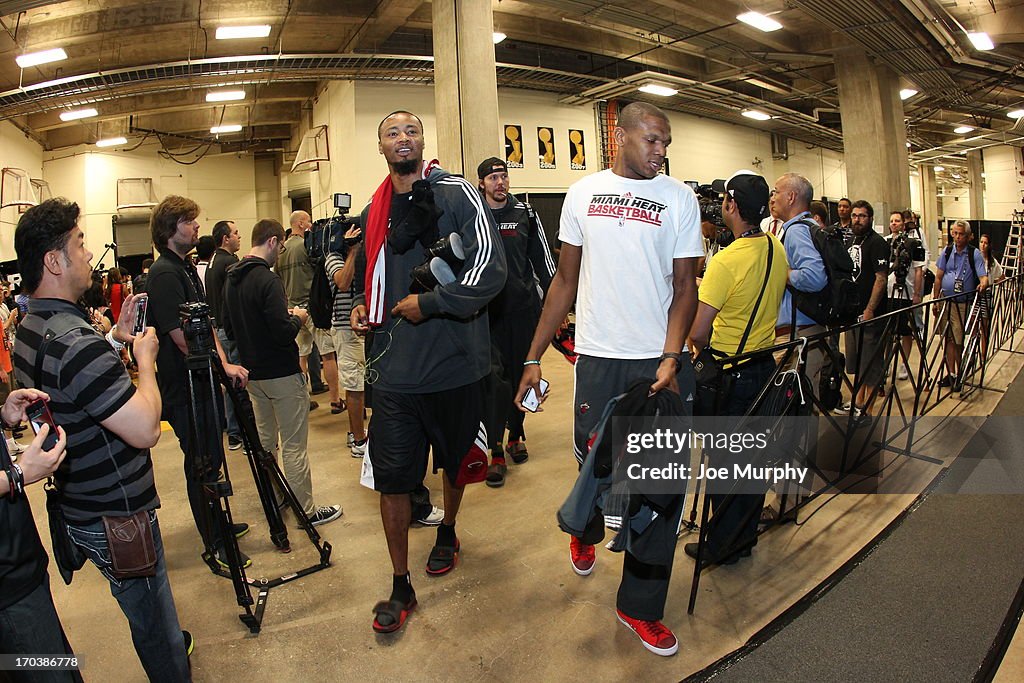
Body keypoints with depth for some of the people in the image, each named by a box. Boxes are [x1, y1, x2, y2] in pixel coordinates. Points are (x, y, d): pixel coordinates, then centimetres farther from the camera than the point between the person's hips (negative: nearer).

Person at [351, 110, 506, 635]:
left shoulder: (456, 194, -7)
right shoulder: (374, 212, 9)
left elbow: (490, 270, -19)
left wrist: (428, 303, -18)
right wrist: (361, 305, 7)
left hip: (455, 361, -3)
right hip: (395, 369, 3)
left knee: (454, 459, 20)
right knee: (391, 478, 2)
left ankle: (447, 532, 49)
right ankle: (401, 586, 21)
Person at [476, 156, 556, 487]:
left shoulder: (525, 213, 7)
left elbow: (541, 256, 11)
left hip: (524, 306, 2)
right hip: (487, 309, -2)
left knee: (520, 373, 11)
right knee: (495, 378, -9)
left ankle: (516, 435, 28)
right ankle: (496, 453, -3)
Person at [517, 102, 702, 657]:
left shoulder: (679, 199, 3)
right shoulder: (583, 194, 7)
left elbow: (685, 286, 1)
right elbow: (565, 281, 9)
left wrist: (670, 359, -15)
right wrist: (533, 357, 4)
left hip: (662, 362, 0)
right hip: (599, 358, 1)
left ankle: (641, 606, 24)